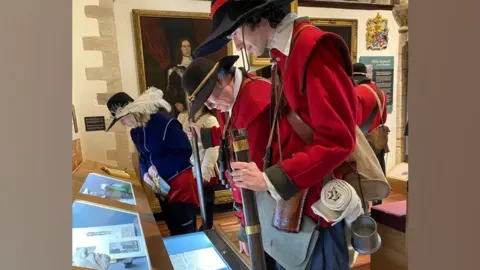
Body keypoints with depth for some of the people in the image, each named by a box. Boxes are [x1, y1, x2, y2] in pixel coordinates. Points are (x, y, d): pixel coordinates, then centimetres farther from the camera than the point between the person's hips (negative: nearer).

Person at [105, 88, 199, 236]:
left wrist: (158, 167, -22)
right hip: (162, 186, 8)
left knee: (185, 232, 1)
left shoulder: (163, 121, -20)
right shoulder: (135, 132, 7)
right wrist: (145, 173, -6)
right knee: (174, 230, 18)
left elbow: (185, 150, -21)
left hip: (180, 182, -8)